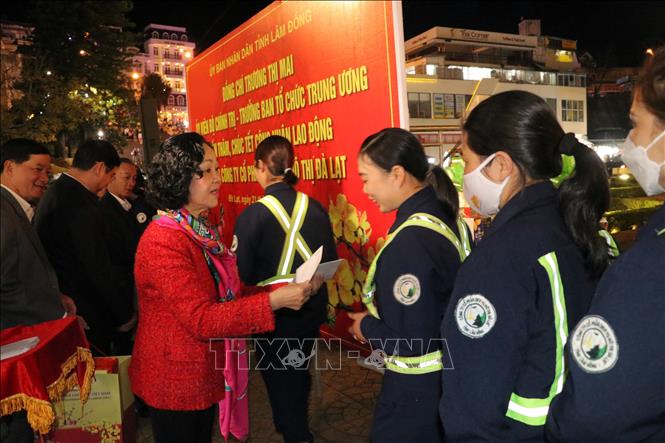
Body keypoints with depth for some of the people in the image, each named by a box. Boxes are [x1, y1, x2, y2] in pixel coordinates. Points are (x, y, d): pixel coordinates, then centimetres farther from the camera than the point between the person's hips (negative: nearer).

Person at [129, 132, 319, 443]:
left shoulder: (201, 231, 6)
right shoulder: (163, 241, -24)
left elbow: (228, 292, 4)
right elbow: (200, 318, -28)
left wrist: (281, 290, -10)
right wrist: (273, 301, -31)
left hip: (204, 374, 8)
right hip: (175, 381, -8)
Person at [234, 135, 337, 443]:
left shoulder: (252, 216, -21)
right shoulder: (315, 208, -9)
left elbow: (242, 274, -18)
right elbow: (330, 261, -2)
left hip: (274, 314, -5)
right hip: (312, 307, 6)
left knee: (279, 378, 18)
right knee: (298, 371, 28)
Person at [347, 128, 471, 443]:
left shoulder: (409, 241, -29)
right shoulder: (446, 218, 0)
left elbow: (411, 341, -27)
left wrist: (366, 327, -10)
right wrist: (378, 316, 8)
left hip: (418, 389, -8)